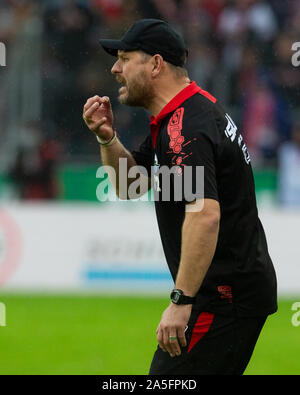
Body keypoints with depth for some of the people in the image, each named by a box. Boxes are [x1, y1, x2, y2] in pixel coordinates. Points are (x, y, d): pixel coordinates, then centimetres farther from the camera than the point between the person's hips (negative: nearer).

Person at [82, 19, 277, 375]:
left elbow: (205, 214, -32)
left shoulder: (185, 127, -20)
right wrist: (108, 139, 4)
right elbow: (130, 184, 24)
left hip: (226, 298, -11)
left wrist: (181, 300, -33)